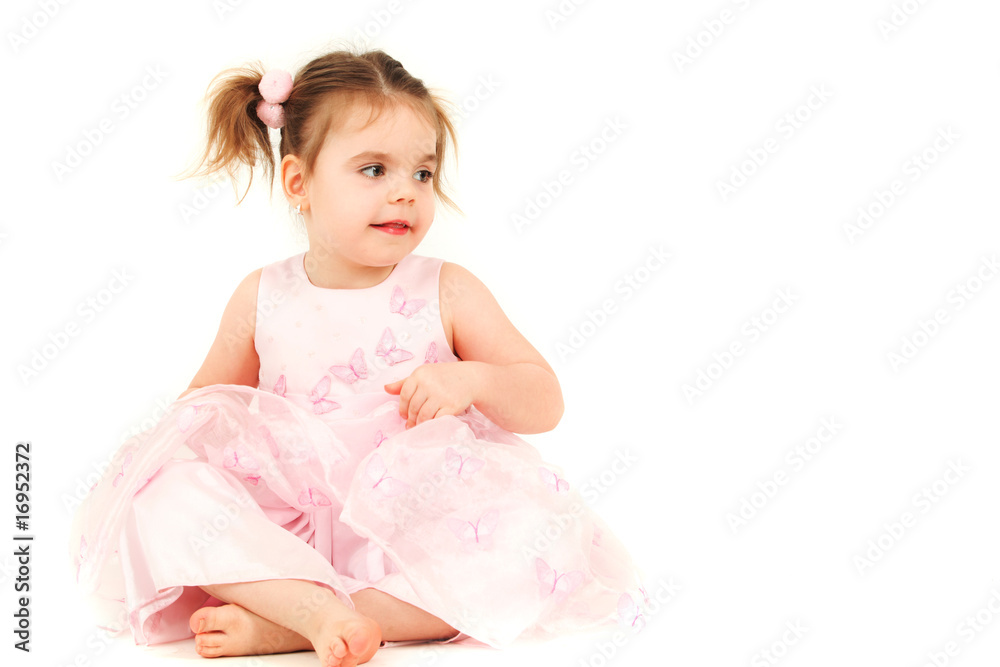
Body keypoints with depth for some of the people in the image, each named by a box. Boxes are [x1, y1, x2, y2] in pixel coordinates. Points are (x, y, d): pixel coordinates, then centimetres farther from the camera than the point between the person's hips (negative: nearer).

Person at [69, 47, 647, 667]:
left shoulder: (447, 291, 2)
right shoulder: (261, 299, 6)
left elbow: (546, 402, 1)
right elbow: (205, 402, 19)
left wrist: (473, 380, -19)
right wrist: (167, 445, -4)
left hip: (413, 533, 0)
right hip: (287, 531, 1)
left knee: (542, 541, -30)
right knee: (164, 496, -23)